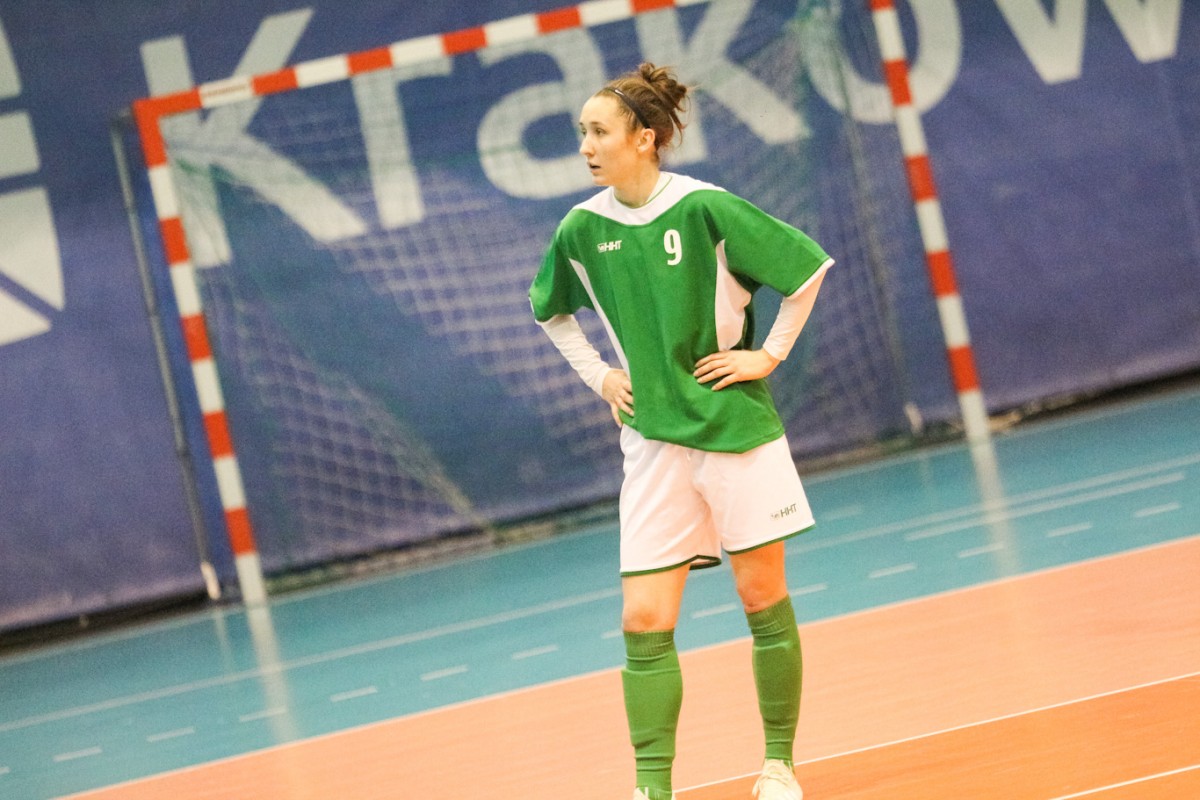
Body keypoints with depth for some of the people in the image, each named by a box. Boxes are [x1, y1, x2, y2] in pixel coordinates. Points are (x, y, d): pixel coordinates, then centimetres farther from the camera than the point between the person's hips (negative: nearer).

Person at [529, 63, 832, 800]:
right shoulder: (581, 231, 0)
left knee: (764, 602, 6)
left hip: (738, 433, -3)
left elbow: (808, 268, -5)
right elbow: (551, 311, 21)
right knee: (645, 621, -4)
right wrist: (598, 375, 10)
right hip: (653, 443, 3)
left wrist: (770, 353, -7)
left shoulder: (706, 209, -13)